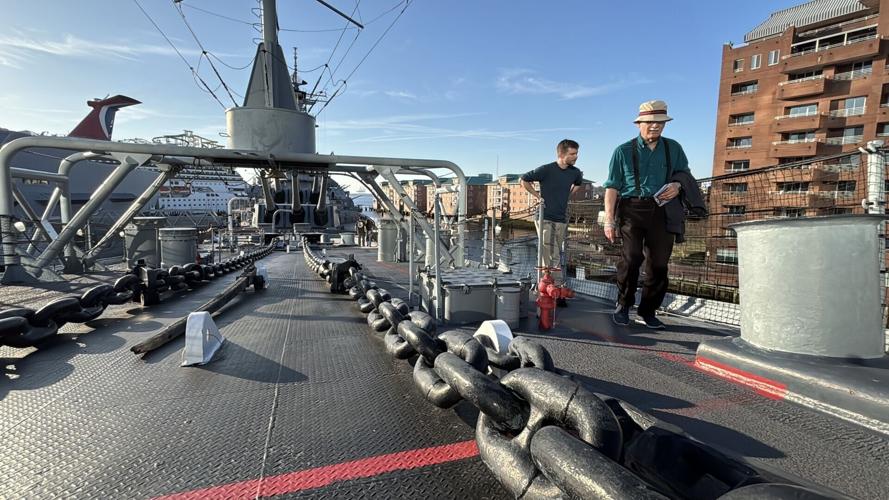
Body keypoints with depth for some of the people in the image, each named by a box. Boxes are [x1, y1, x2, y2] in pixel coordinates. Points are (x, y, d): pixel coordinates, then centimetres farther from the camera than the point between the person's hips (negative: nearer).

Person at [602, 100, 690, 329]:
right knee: (631, 257, -19)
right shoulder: (624, 151, 4)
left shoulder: (673, 148, 13)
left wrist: (677, 185, -1)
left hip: (661, 210, 4)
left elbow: (684, 173, 25)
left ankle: (648, 310, 17)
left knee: (659, 263, 3)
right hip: (631, 209, -3)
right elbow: (612, 187, 1)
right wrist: (609, 220, -7)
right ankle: (623, 305, 0)